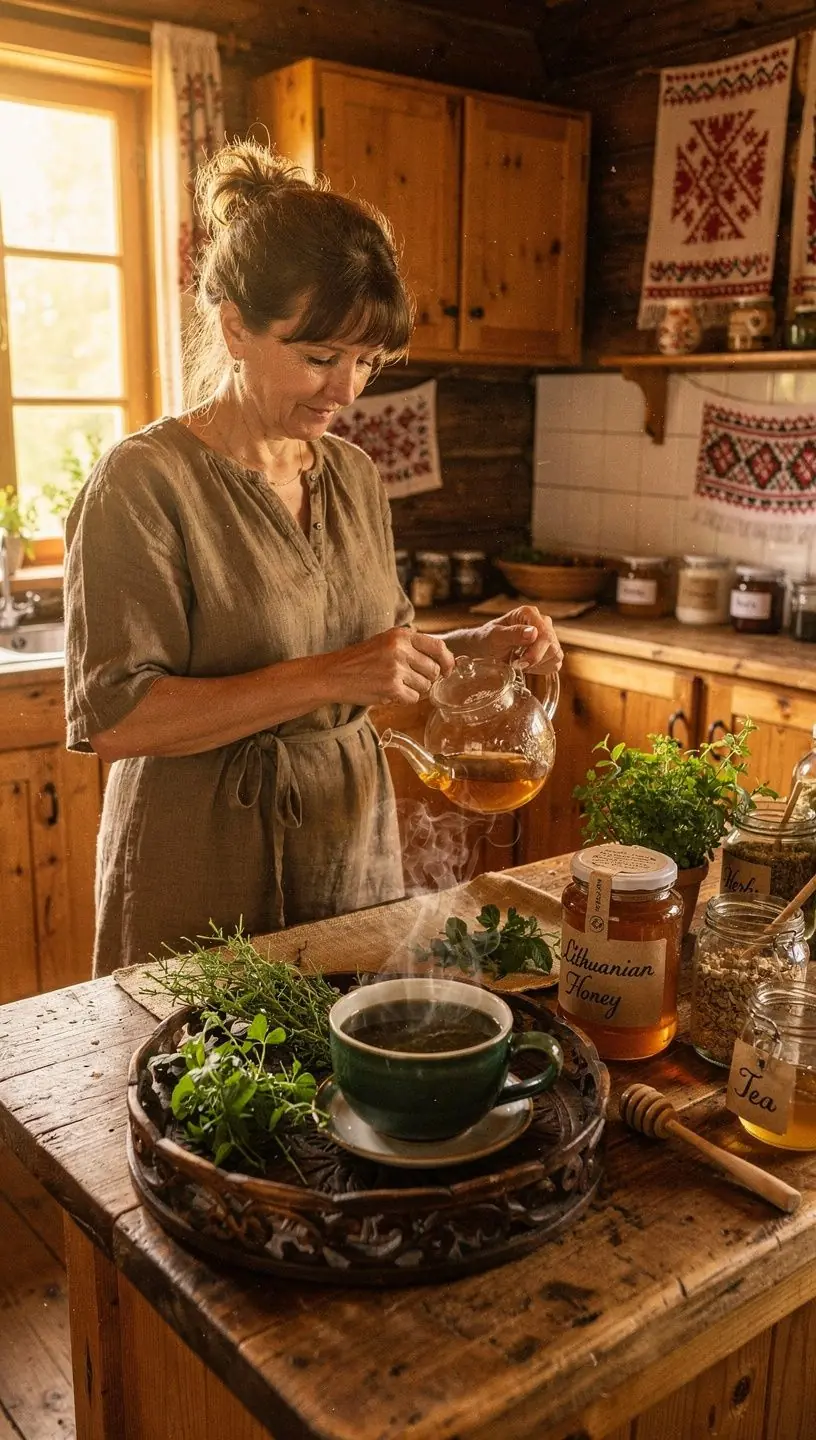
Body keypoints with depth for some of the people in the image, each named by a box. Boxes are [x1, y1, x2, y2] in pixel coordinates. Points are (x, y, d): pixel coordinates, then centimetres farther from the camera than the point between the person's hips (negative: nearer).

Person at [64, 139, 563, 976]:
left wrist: (478, 648, -4)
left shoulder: (354, 475, 5)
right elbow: (112, 719, -21)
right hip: (206, 886, -6)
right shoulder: (145, 482, -15)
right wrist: (327, 678, -26)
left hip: (356, 852, 6)